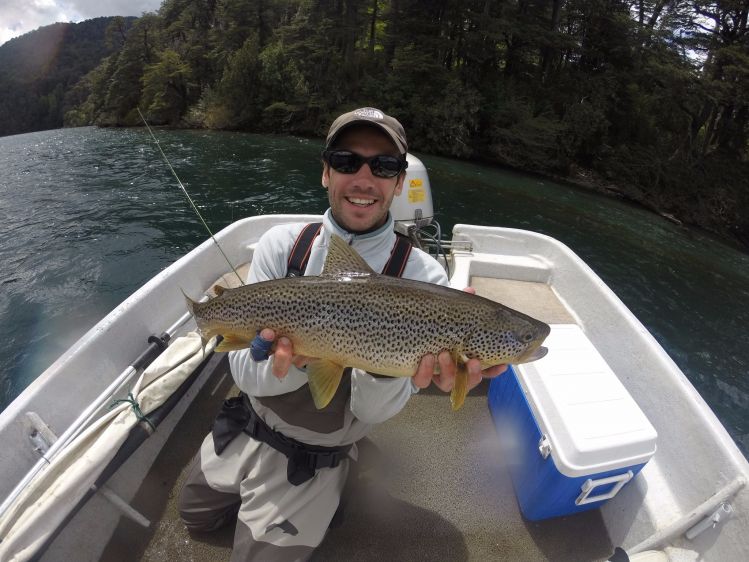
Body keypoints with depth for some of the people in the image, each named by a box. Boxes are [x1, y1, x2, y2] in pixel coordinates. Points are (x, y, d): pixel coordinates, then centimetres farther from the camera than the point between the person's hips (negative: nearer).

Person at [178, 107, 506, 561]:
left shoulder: (422, 277, -24)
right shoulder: (282, 244, -16)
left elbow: (372, 410, -23)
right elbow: (243, 370, -19)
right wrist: (292, 362, -42)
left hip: (312, 462, -3)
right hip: (245, 428, 4)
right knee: (195, 516, 26)